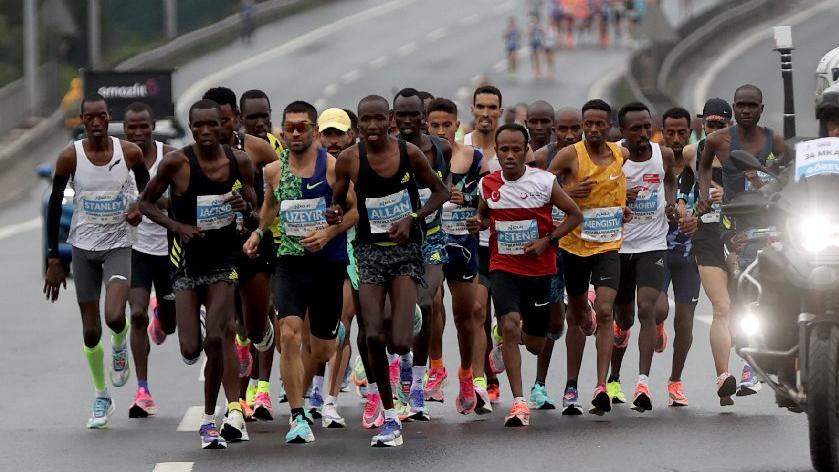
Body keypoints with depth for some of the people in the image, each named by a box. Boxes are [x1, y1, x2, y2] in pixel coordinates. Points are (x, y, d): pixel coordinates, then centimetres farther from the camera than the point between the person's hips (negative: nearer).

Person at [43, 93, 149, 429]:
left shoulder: (129, 153, -7)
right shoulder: (70, 157, -9)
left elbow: (147, 188, 12)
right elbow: (54, 206, -1)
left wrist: (140, 206, -12)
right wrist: (53, 259, -3)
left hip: (119, 246, -1)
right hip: (83, 247, 1)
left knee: (115, 317, -22)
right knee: (90, 331, 4)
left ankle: (120, 348, 15)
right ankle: (102, 398, 23)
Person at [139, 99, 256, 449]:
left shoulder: (239, 162, -2)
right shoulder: (177, 162, -11)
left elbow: (254, 221, 7)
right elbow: (146, 203, 1)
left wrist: (245, 208, -17)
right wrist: (177, 226, -14)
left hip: (224, 260, 1)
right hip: (188, 261, -1)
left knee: (216, 340, -15)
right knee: (191, 350, -7)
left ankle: (209, 419, 2)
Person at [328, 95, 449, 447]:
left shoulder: (409, 153, -7)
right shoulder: (348, 160, -4)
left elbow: (440, 192, 4)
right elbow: (338, 203, 9)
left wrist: (412, 219, -11)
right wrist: (335, 214, -15)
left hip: (405, 248, -1)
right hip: (370, 249, 1)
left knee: (400, 344, -14)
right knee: (373, 337, -9)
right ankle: (390, 418, 6)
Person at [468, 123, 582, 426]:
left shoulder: (544, 182, -9)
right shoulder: (488, 185, -1)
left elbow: (575, 215, -1)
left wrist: (547, 240, -12)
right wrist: (479, 224, -5)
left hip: (539, 268, 0)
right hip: (503, 267, 0)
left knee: (535, 345, 9)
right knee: (509, 327, -23)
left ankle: (528, 332, 50)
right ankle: (519, 403, -20)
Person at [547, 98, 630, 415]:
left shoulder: (622, 155, 2)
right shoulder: (570, 155, -7)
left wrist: (625, 210, 4)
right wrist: (568, 193, -23)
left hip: (608, 246, 1)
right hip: (574, 245, -1)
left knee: (605, 311, -16)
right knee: (577, 316, 12)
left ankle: (601, 387, -21)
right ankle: (571, 388, 25)